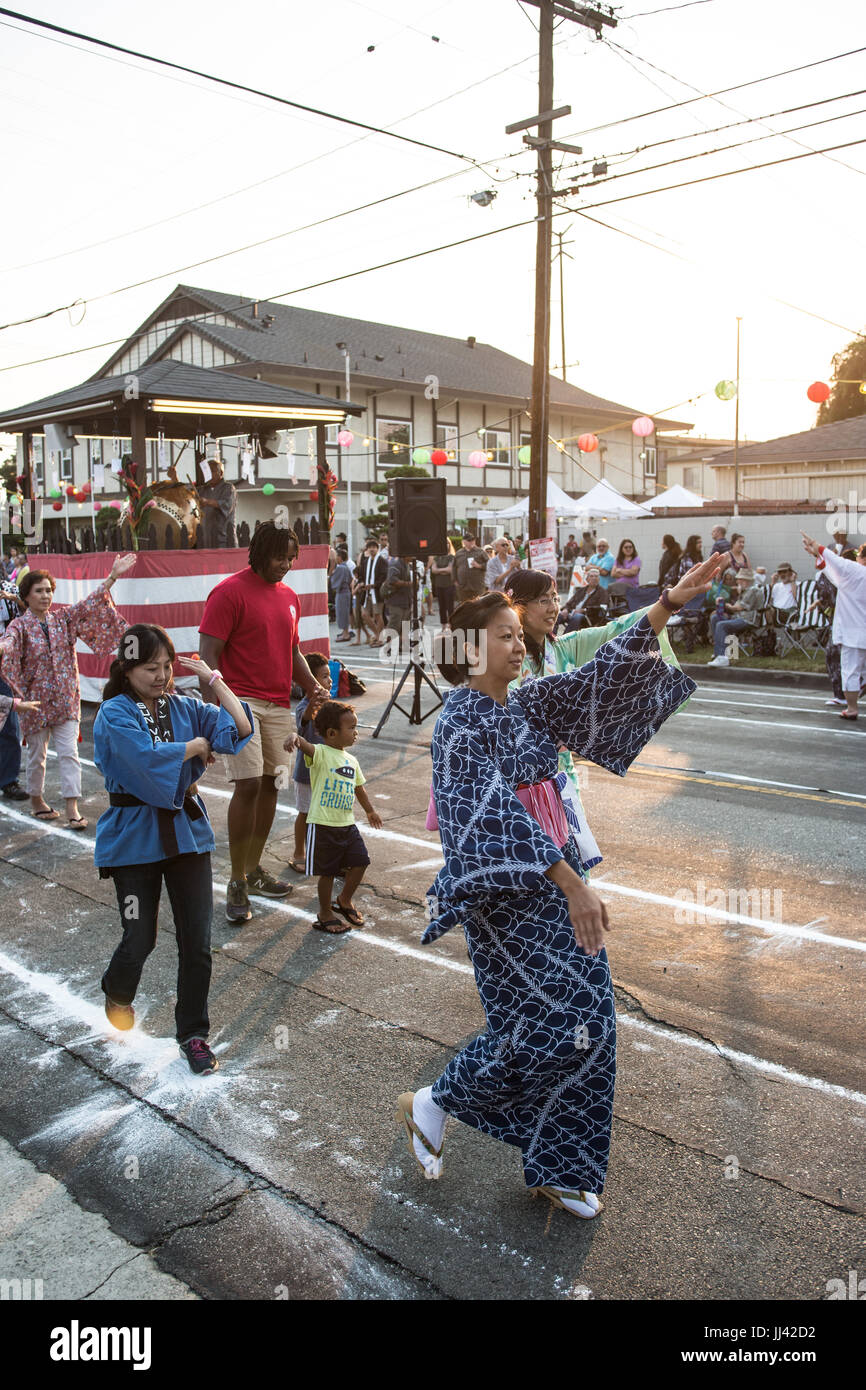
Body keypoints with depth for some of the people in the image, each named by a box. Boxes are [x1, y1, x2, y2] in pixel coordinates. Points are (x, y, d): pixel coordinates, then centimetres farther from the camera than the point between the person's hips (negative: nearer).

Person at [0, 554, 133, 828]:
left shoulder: (63, 617, 5)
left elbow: (90, 603, 0)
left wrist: (112, 577, -9)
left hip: (65, 699, 2)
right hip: (35, 700, -2)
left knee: (69, 753, -3)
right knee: (36, 755, 11)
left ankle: (72, 809, -3)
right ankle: (36, 801, 29)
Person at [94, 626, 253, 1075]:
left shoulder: (184, 708, 4)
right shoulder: (114, 714, -9)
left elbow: (241, 728, -8)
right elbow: (146, 758, -26)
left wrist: (212, 678, -6)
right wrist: (198, 744, -11)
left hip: (186, 831, 4)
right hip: (135, 834, -3)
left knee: (197, 941, 2)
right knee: (140, 939, 1)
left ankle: (193, 1033, 20)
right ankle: (116, 997, 37)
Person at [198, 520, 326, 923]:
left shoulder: (289, 597, 15)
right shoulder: (229, 592, -8)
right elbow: (208, 654, -11)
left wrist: (312, 686, 8)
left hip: (279, 704, 7)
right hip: (242, 702, -7)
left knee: (270, 783, 10)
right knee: (248, 784, -12)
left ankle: (254, 869, 23)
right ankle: (237, 882, -1)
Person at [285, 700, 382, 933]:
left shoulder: (351, 760, 12)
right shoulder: (320, 753, -11)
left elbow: (358, 787, 27)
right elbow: (307, 746, -34)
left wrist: (370, 810, 40)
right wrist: (295, 737, -58)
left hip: (347, 824, 7)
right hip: (323, 825, -7)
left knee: (360, 862, 7)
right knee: (327, 871, 3)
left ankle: (345, 901, 32)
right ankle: (325, 915, 22)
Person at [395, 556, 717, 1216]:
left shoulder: (525, 704, 7)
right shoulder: (460, 726, -15)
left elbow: (603, 675, 3)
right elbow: (497, 816, -26)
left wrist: (670, 604, -6)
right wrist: (571, 883, -32)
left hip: (558, 879, 8)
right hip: (508, 896, -8)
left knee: (588, 1025, 9)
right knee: (545, 1030, -5)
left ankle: (556, 1169, 27)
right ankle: (430, 1106, 20)